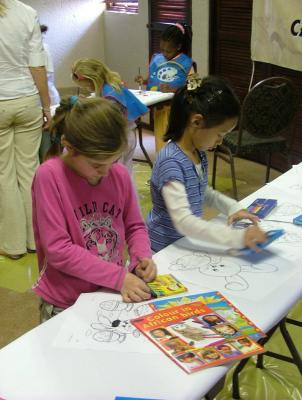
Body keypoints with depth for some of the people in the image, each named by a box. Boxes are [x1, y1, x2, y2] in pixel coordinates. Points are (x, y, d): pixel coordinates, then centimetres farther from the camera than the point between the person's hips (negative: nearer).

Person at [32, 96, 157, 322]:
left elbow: (135, 226, 7)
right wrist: (119, 276, -23)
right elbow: (58, 250, -21)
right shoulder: (49, 176, -18)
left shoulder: (120, 174, -6)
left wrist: (142, 257, -13)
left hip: (114, 293, 3)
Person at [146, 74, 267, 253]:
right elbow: (183, 221, -31)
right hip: (165, 250, -7)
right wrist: (238, 237, -35)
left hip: (188, 241, 7)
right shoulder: (171, 162, -24)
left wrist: (233, 207, 3)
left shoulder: (198, 152, 0)